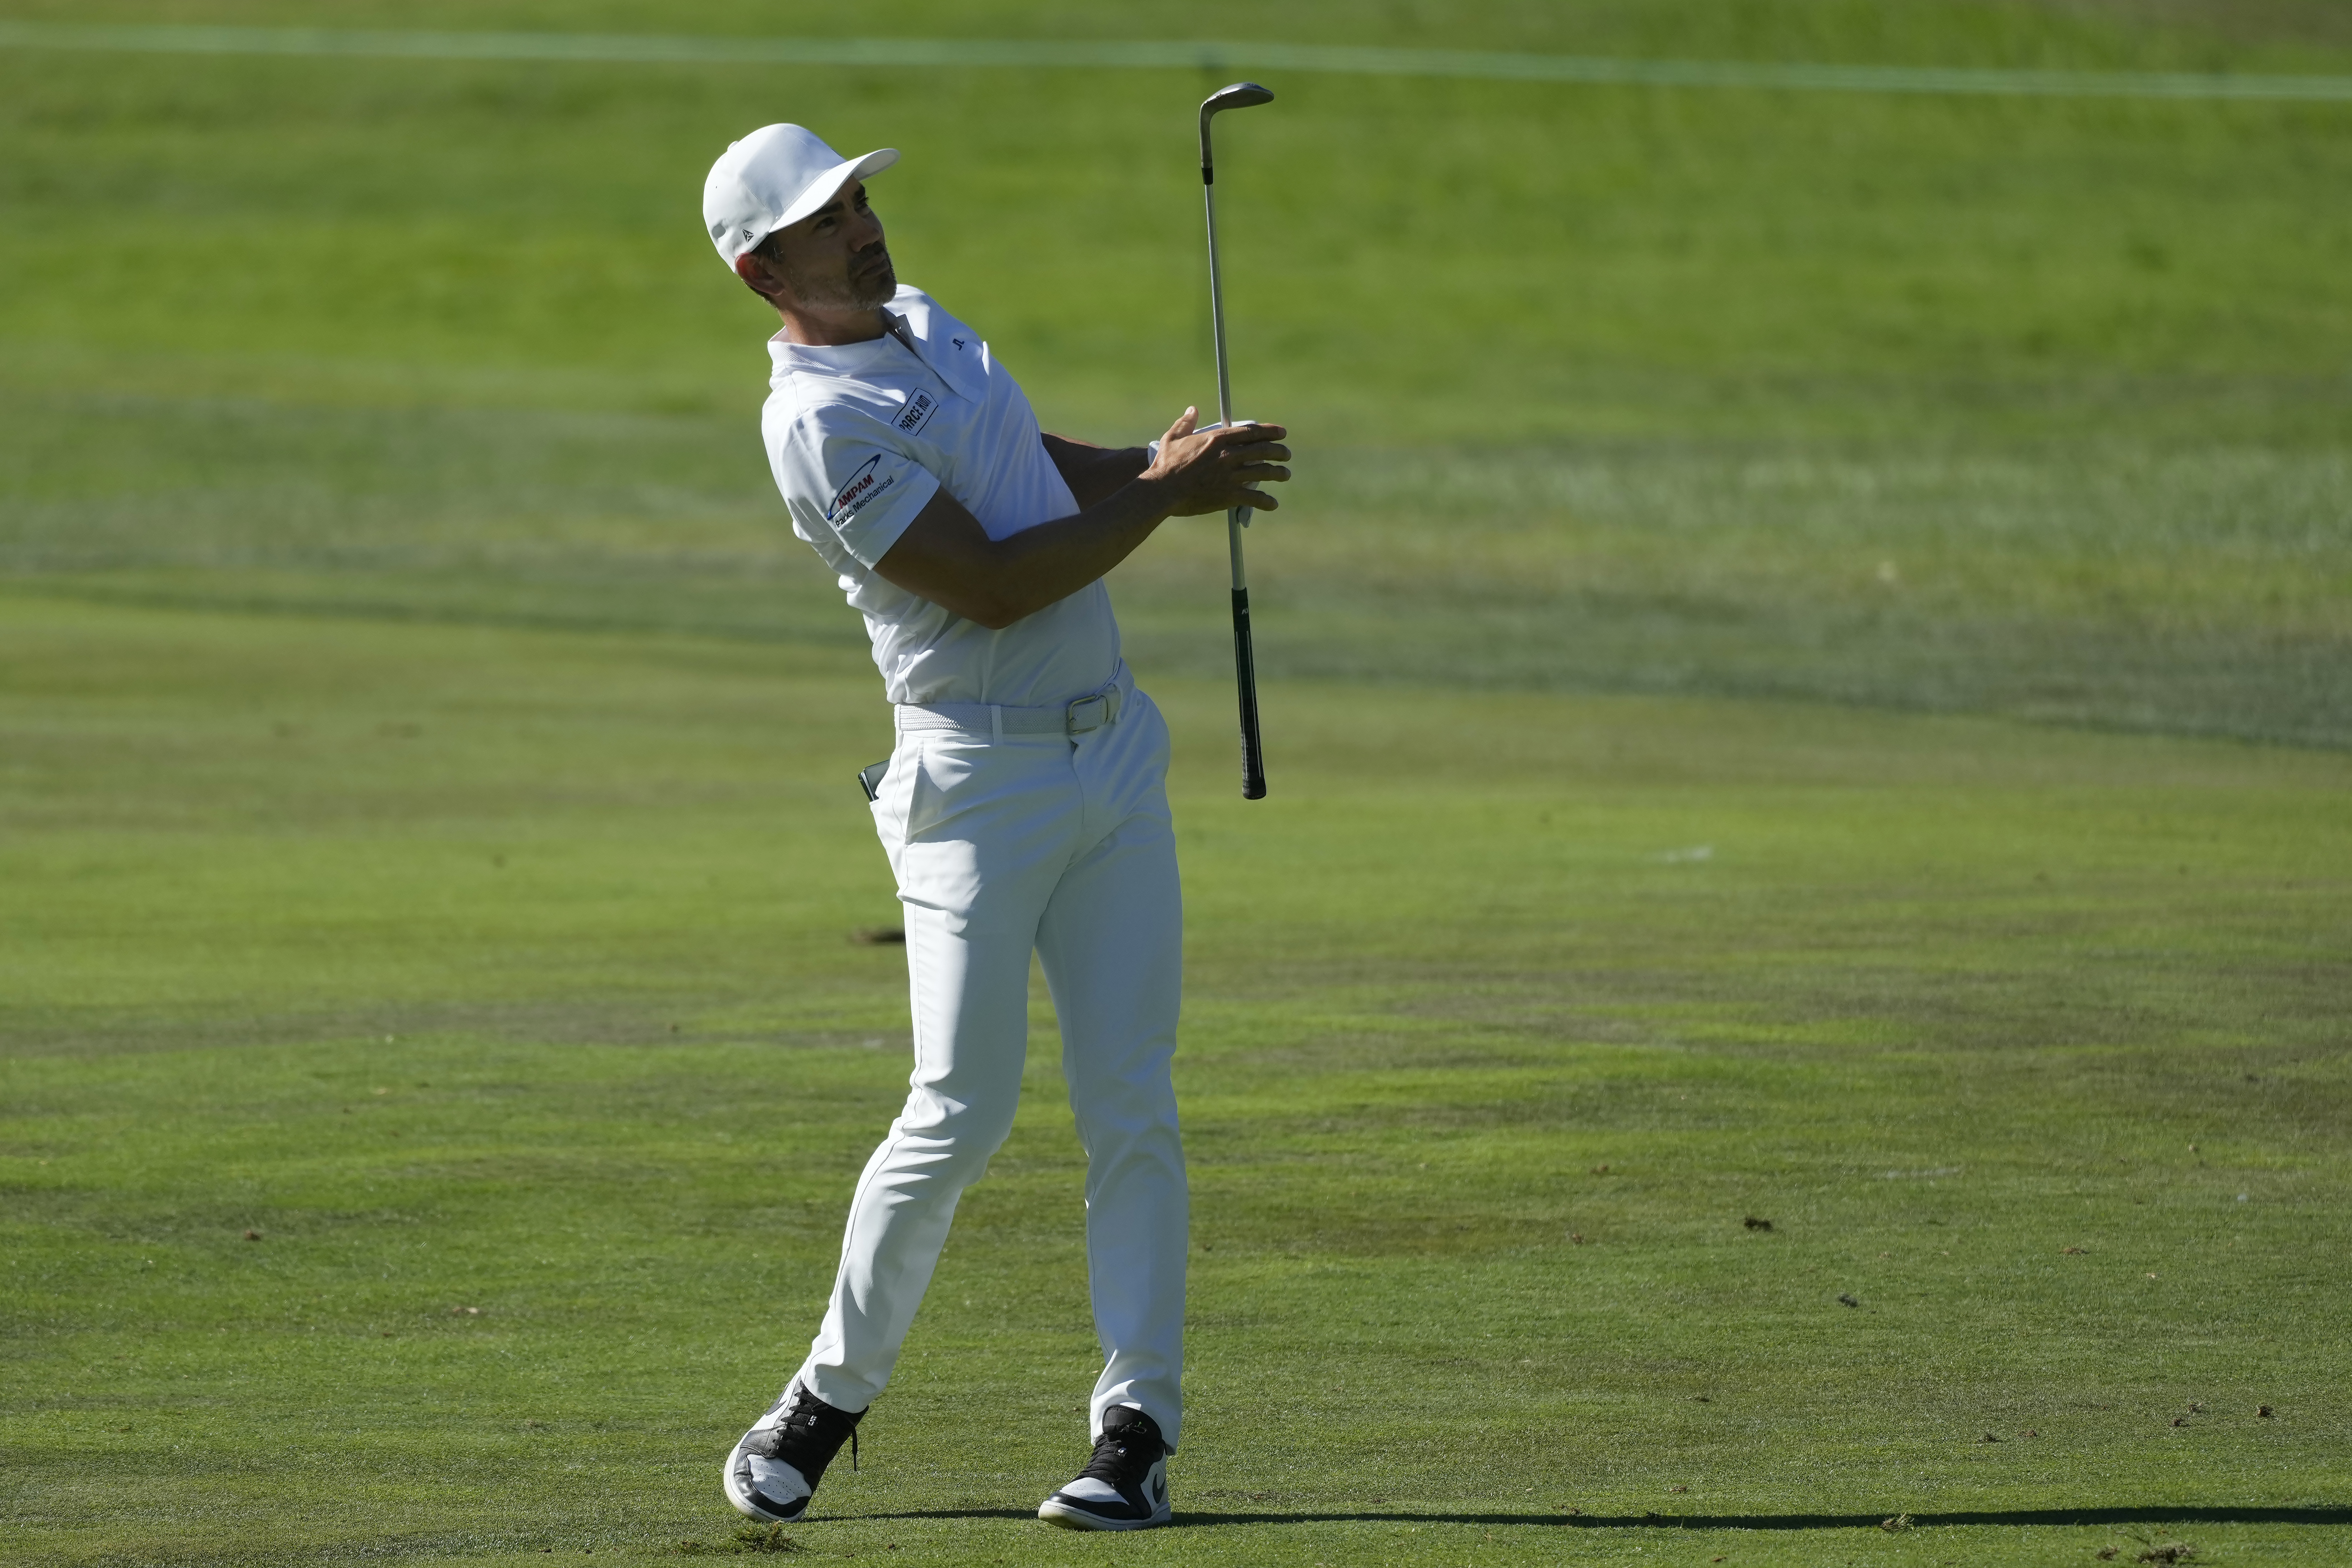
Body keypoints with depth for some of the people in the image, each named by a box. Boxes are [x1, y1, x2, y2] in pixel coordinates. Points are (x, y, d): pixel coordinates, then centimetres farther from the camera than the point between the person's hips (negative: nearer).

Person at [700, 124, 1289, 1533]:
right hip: (978, 780, -7)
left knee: (1133, 1109, 1)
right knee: (961, 1117, -8)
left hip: (1114, 751, 7)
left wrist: (1156, 465, 9)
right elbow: (989, 585, -19)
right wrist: (1163, 497, -14)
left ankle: (1138, 1429, 3)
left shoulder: (924, 323, 13)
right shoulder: (819, 424, -16)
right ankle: (831, 1398, 11)